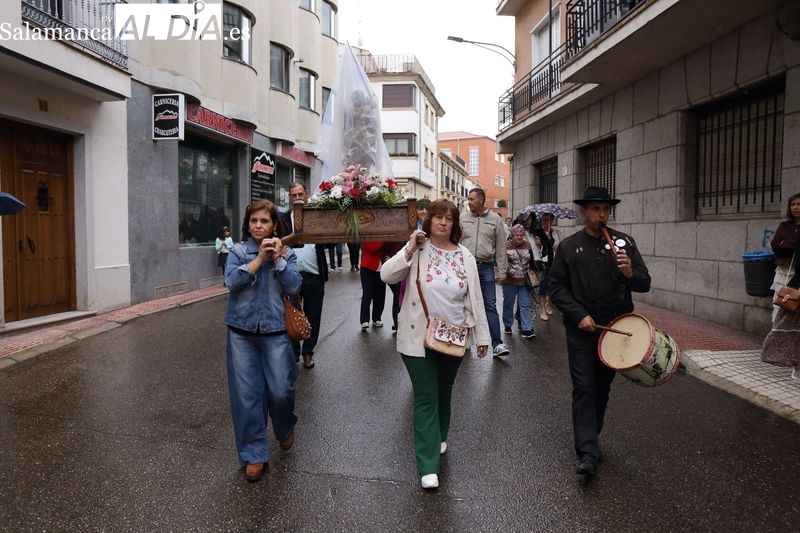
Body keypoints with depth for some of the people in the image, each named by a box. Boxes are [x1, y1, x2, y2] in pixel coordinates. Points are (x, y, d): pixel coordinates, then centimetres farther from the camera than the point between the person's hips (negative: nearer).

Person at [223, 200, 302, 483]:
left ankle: (285, 428, 33)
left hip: (275, 331, 0)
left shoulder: (286, 253, 4)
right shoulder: (238, 251, 3)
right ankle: (253, 454, 17)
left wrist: (277, 258, -14)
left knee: (280, 391, -2)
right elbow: (231, 280, -13)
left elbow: (293, 286, -9)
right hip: (242, 332, 0)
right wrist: (259, 258, -16)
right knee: (247, 394, 2)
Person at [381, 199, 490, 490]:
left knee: (444, 394, 20)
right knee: (425, 398, -1)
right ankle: (428, 466, 5)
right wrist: (409, 249, -23)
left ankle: (439, 439, 45)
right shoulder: (416, 250, -5)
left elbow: (475, 299, 5)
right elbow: (386, 275, -16)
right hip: (419, 339, -3)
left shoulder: (465, 256, 3)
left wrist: (482, 335, 6)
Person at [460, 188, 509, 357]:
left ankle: (497, 344, -1)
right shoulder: (463, 218, 4)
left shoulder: (495, 219, 2)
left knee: (490, 305, -2)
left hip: (486, 267, -1)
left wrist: (501, 271, -1)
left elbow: (500, 247, 3)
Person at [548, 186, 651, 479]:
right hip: (581, 328, -2)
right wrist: (579, 315, -14)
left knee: (602, 387, 14)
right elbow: (557, 287, -2)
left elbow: (645, 284, 1)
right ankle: (588, 453, -3)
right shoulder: (568, 246, -1)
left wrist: (630, 273, -21)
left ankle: (589, 439, 33)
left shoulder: (624, 242, 2)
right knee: (584, 387, -5)